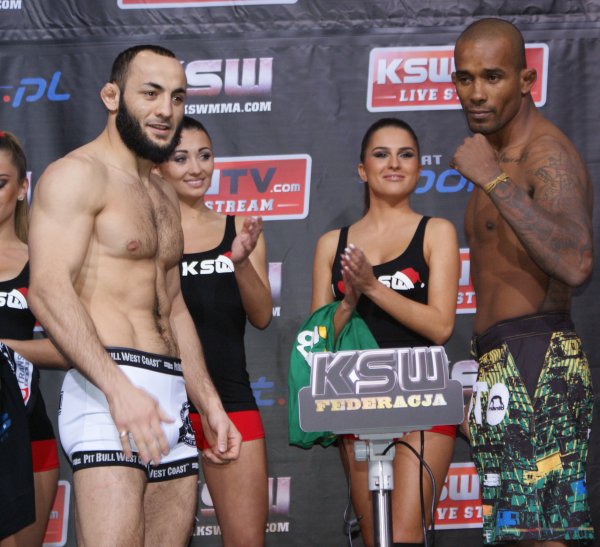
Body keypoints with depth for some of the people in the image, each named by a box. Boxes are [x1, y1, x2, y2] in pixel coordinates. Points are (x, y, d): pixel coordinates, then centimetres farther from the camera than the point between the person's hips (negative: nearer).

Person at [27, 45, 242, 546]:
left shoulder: (164, 197, 24)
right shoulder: (78, 175, -4)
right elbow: (49, 289, -17)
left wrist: (210, 405, 21)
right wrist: (119, 389, -27)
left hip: (170, 398, 9)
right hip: (106, 391, -9)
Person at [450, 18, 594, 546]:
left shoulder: (547, 155, -13)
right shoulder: (502, 157, 20)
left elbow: (576, 263, -31)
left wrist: (493, 180, -30)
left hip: (534, 363, -10)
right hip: (504, 364, 10)